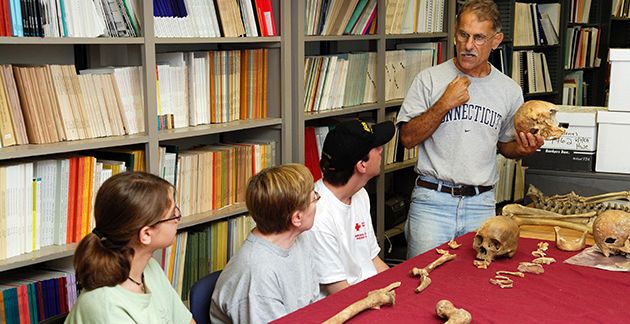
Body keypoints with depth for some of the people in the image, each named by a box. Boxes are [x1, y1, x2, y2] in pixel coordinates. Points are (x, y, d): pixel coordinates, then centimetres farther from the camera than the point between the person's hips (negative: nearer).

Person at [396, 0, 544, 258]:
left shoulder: (510, 91, 7)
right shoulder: (429, 79, -1)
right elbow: (408, 138, -6)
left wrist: (523, 147, -4)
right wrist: (445, 103, -14)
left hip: (481, 204, 3)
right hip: (432, 200, -2)